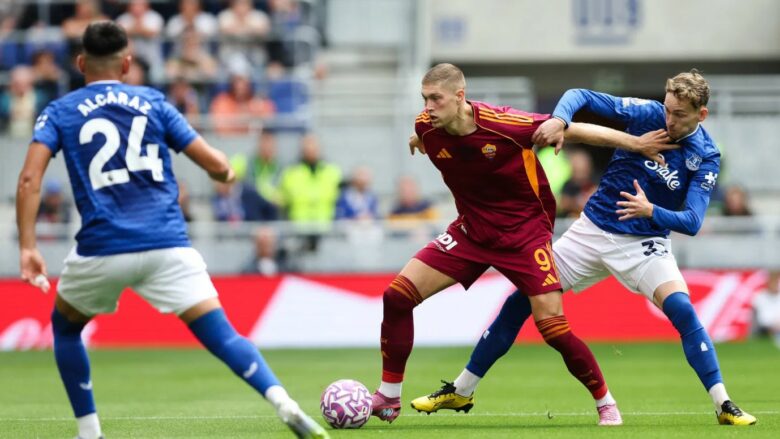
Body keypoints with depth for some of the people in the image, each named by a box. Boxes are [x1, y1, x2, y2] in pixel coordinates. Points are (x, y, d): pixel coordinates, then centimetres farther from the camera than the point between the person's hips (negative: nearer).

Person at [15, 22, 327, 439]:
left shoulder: (59, 112, 12)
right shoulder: (152, 102, 14)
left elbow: (29, 179, -5)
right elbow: (217, 166, 9)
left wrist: (27, 248, -5)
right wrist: (226, 171, 32)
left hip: (102, 248, 0)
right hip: (168, 245, 0)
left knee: (65, 326, 27)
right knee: (222, 336, -3)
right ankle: (285, 405, -26)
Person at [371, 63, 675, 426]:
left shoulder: (505, 124, -26)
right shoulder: (427, 128, -13)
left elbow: (576, 131, -18)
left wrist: (638, 143, -15)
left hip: (525, 231, -5)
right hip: (471, 230, 5)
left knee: (554, 329, -12)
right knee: (398, 294, -8)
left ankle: (605, 403, 10)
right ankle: (388, 397, 4)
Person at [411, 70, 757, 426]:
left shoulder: (706, 156, -13)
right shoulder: (647, 114, -10)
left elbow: (691, 221, -19)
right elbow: (581, 96, -7)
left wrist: (652, 211, -37)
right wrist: (559, 119, -28)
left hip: (645, 243, -2)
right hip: (592, 232, 2)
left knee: (681, 310, -28)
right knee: (520, 301, 0)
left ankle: (723, 405, -19)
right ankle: (461, 391, 13)